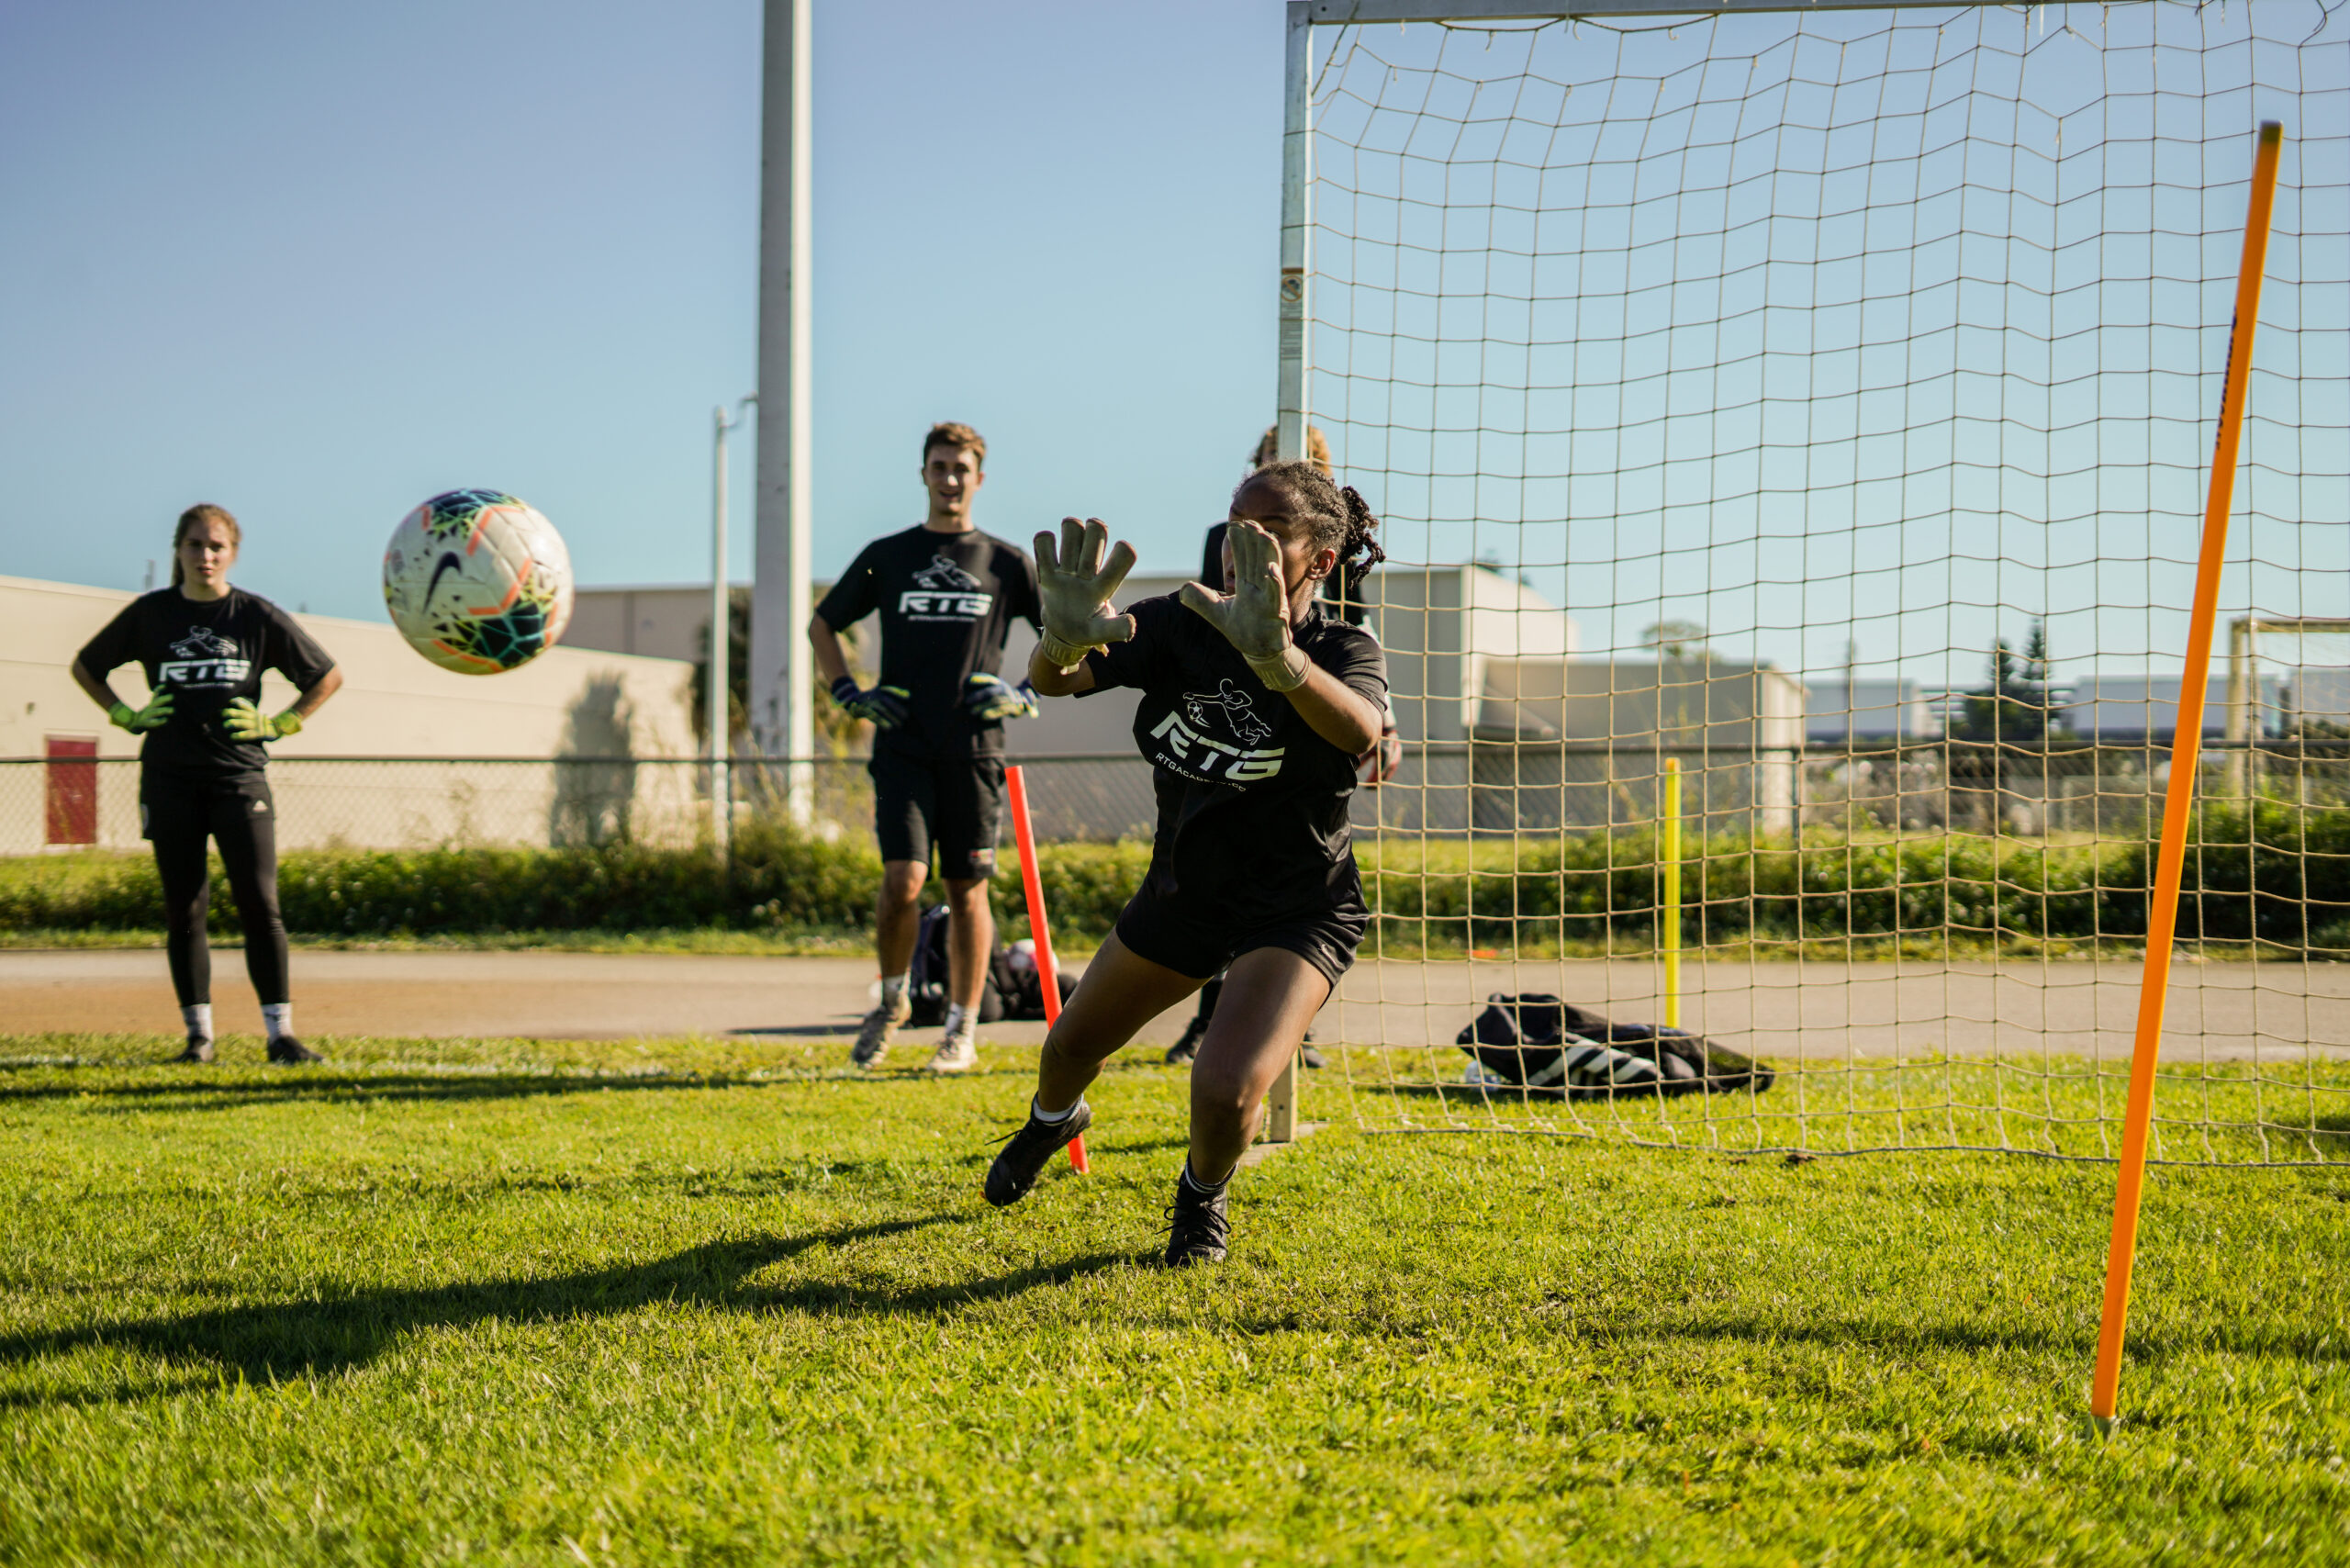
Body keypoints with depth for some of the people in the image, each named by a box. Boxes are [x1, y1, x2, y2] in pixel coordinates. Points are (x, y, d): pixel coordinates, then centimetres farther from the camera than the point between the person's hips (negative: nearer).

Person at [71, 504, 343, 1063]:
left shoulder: (258, 617, 2)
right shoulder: (150, 614, 5)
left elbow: (327, 676, 11)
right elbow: (85, 667, 19)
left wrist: (278, 725, 2)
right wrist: (128, 717, 6)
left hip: (239, 772, -1)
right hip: (169, 779, 1)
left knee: (259, 903, -10)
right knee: (183, 909, 3)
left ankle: (280, 1033, -8)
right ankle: (198, 1033, 11)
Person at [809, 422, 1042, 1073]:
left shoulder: (1006, 563, 7)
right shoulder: (886, 557, 9)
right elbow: (821, 625, 21)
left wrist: (1027, 694, 2)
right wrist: (849, 693, 9)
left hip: (974, 750, 0)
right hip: (903, 746, 0)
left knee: (968, 889, 2)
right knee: (903, 879, -12)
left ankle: (962, 1030, 11)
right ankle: (892, 999, 12)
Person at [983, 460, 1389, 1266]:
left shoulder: (1343, 650, -21)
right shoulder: (1183, 625, -11)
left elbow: (1360, 730, -46)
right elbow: (1052, 679, -24)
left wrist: (1278, 658, -68)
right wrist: (1065, 640, -51)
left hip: (1296, 912, -5)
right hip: (1182, 890, 5)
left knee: (1226, 1089, -25)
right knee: (1073, 1046, 21)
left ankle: (1202, 1195, 12)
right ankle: (1050, 1121, 61)